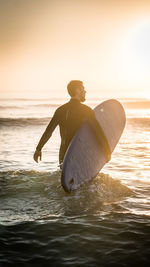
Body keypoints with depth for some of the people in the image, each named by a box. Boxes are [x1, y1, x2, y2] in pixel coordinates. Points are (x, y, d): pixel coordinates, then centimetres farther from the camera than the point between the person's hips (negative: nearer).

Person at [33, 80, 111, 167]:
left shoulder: (61, 110, 4)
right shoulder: (86, 110, -9)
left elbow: (48, 131, 3)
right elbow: (98, 131, -16)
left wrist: (39, 149, 10)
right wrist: (107, 151, -13)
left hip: (64, 156, 4)